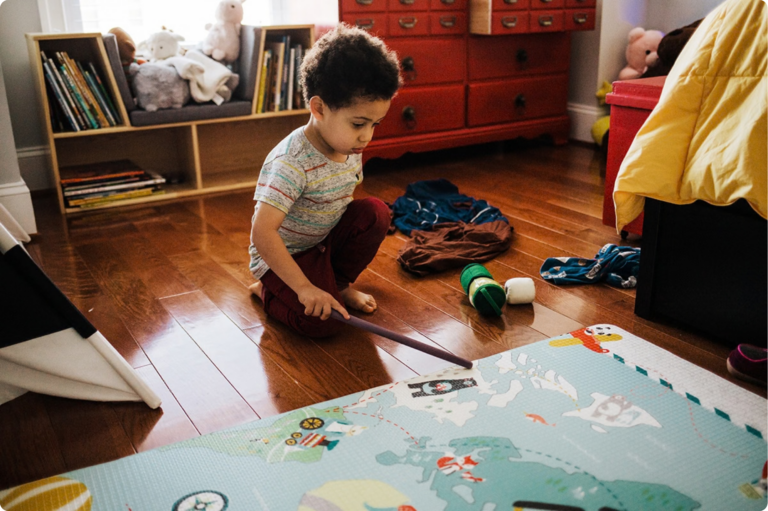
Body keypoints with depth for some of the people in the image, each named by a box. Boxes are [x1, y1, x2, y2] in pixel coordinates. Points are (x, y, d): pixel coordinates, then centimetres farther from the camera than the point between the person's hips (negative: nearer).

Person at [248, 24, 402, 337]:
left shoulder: (351, 150, -5)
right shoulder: (292, 163, -31)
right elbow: (262, 233, -35)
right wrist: (304, 288, -36)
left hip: (326, 240, 7)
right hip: (283, 255, -7)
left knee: (375, 212, -14)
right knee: (323, 323, -25)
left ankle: (340, 284, 5)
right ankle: (266, 290, 5)